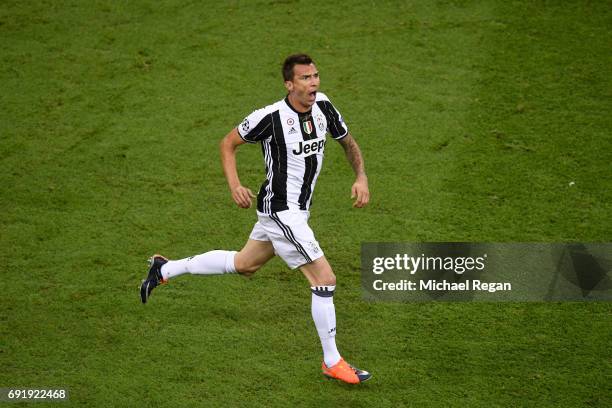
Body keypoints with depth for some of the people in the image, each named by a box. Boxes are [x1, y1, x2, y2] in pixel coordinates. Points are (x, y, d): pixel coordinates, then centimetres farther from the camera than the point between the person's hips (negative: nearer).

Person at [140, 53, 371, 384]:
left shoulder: (322, 106, -2)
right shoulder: (271, 117, -20)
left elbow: (348, 143, 14)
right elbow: (228, 143, -5)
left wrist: (361, 177, -2)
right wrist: (234, 185, -18)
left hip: (296, 209, 8)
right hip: (280, 210, -8)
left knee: (243, 265, 25)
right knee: (325, 280, -10)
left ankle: (165, 269, 38)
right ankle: (332, 362, 4)